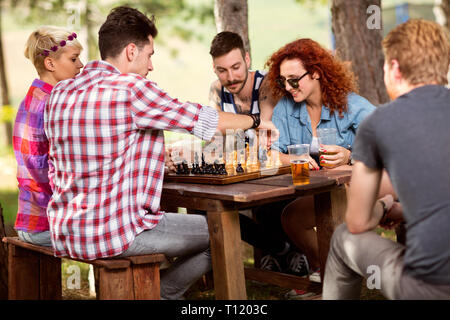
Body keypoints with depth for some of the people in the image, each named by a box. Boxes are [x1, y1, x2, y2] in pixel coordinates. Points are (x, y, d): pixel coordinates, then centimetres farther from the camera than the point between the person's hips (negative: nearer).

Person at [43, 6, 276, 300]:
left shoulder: (61, 92, 8)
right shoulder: (131, 89, -16)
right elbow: (208, 121, -8)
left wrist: (152, 159, 26)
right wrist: (256, 121, 11)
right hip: (114, 235, -9)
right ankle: (160, 295, 15)